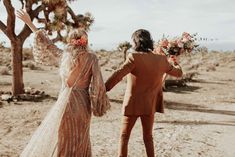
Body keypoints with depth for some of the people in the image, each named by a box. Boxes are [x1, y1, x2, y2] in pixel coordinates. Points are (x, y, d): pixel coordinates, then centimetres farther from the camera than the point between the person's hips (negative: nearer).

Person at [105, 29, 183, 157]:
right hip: (150, 105, 4)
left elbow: (117, 75, -24)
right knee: (148, 137, 19)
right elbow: (178, 73, 13)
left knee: (124, 136, 12)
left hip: (133, 104, -3)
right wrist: (177, 67, 36)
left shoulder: (134, 58, -16)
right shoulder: (161, 60, -2)